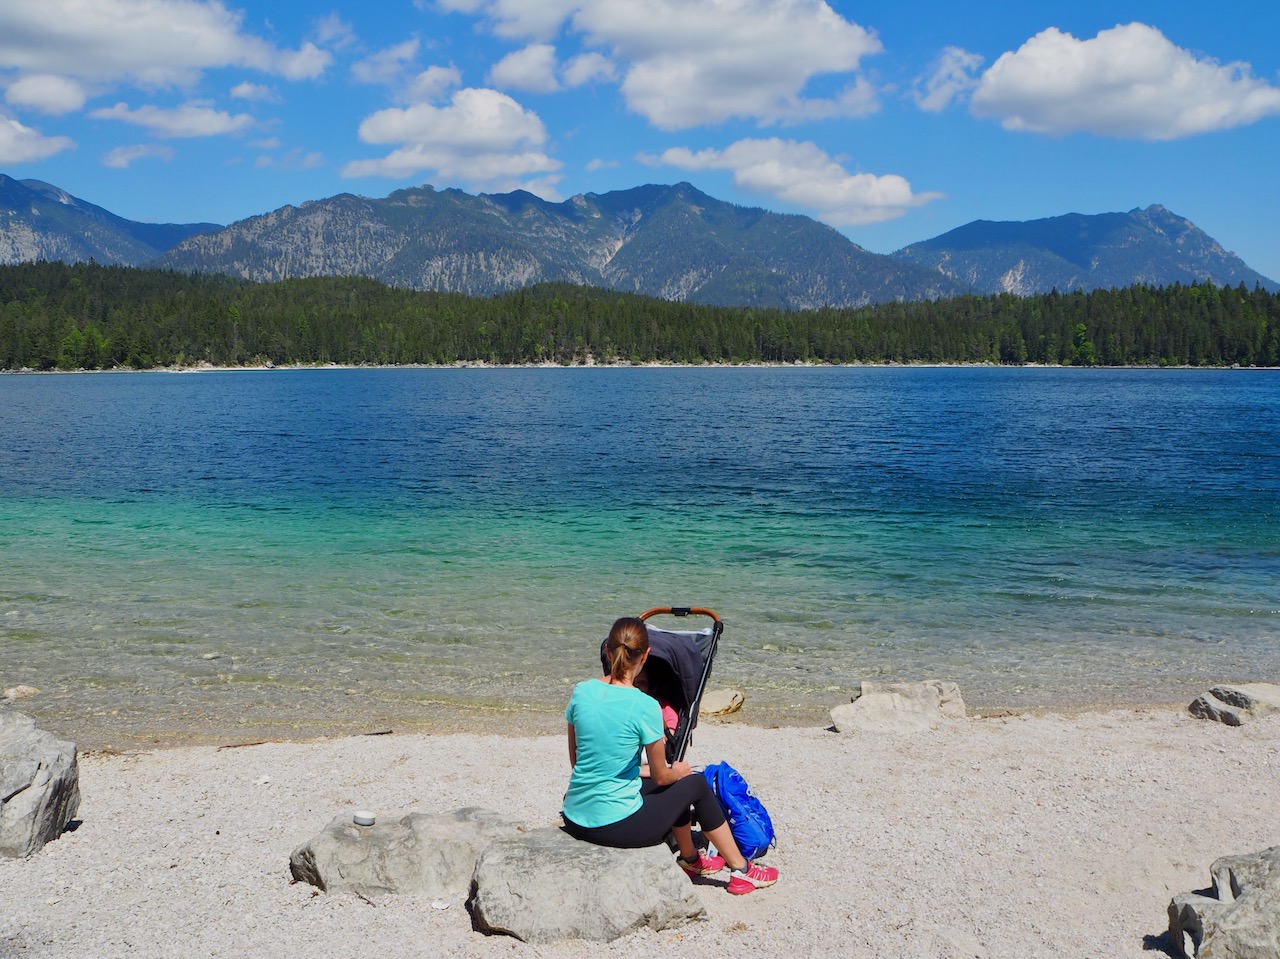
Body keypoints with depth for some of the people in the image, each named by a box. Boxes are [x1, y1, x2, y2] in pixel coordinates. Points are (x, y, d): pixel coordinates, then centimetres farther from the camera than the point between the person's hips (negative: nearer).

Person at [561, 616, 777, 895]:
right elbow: (660, 776, -5)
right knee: (695, 783, 18)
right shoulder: (645, 707, -17)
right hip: (616, 827, -6)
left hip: (574, 820, 6)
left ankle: (690, 859, 51)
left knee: (670, 786, 29)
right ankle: (741, 869, 30)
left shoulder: (581, 692, -2)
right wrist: (679, 771, 18)